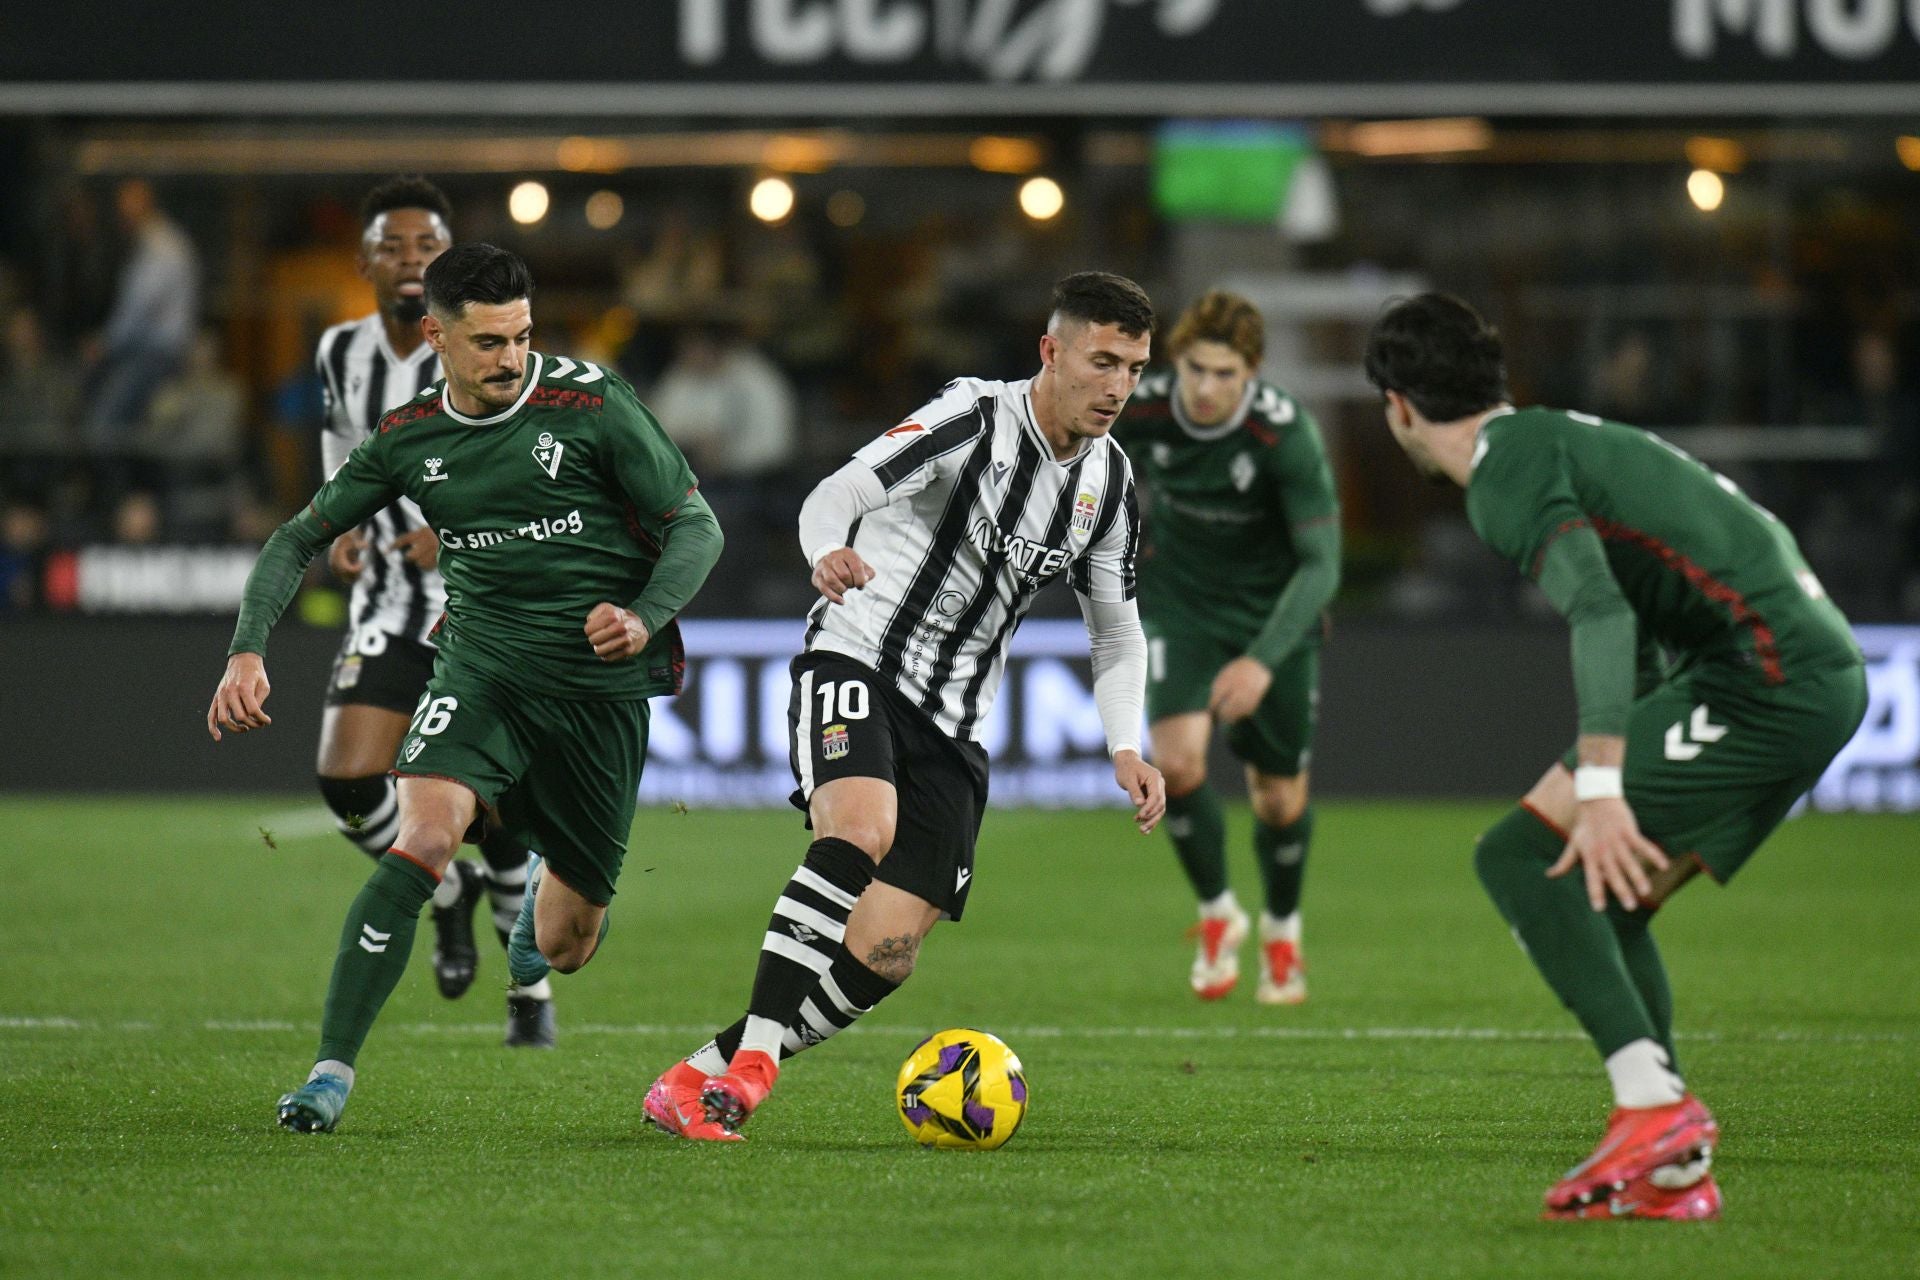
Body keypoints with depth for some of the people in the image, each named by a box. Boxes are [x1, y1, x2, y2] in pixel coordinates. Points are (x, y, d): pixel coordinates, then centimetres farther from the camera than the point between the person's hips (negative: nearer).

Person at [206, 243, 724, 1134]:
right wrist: (248, 649, -4)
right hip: (480, 663, 1)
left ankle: (553, 891, 48)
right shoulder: (407, 439, 1)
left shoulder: (591, 407, -9)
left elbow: (696, 527, -4)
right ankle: (332, 1070, -24)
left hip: (599, 684, -1)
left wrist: (646, 618, -22)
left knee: (563, 949, 7)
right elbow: (301, 537, 11)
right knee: (422, 839, -28)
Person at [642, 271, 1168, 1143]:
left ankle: (697, 1080, 0)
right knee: (861, 829, -36)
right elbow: (839, 493, -24)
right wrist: (828, 551, -48)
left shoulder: (1107, 481, 8)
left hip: (952, 721, 6)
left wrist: (1124, 747, 3)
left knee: (885, 956, -8)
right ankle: (750, 1058, -34)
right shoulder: (974, 419, -12)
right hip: (858, 656, -6)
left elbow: (1116, 629, 19)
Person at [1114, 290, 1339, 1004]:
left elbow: (1321, 564, -31)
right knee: (1177, 759, -21)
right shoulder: (1139, 414, -21)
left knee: (1280, 797, 7)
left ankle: (1282, 929, 38)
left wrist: (1263, 661, -43)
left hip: (1271, 616, -1)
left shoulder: (1285, 433, -29)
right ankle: (1216, 914, 4)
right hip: (1179, 610, 1)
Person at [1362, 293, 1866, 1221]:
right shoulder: (1561, 440, 24)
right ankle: (1673, 1173, 10)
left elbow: (1600, 611, -23)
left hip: (1765, 674, -10)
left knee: (1517, 856, -10)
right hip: (1828, 671, 10)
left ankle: (1653, 1103, -20)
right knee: (1603, 903, 15)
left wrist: (1600, 789, -29)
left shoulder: (1510, 473, -7)